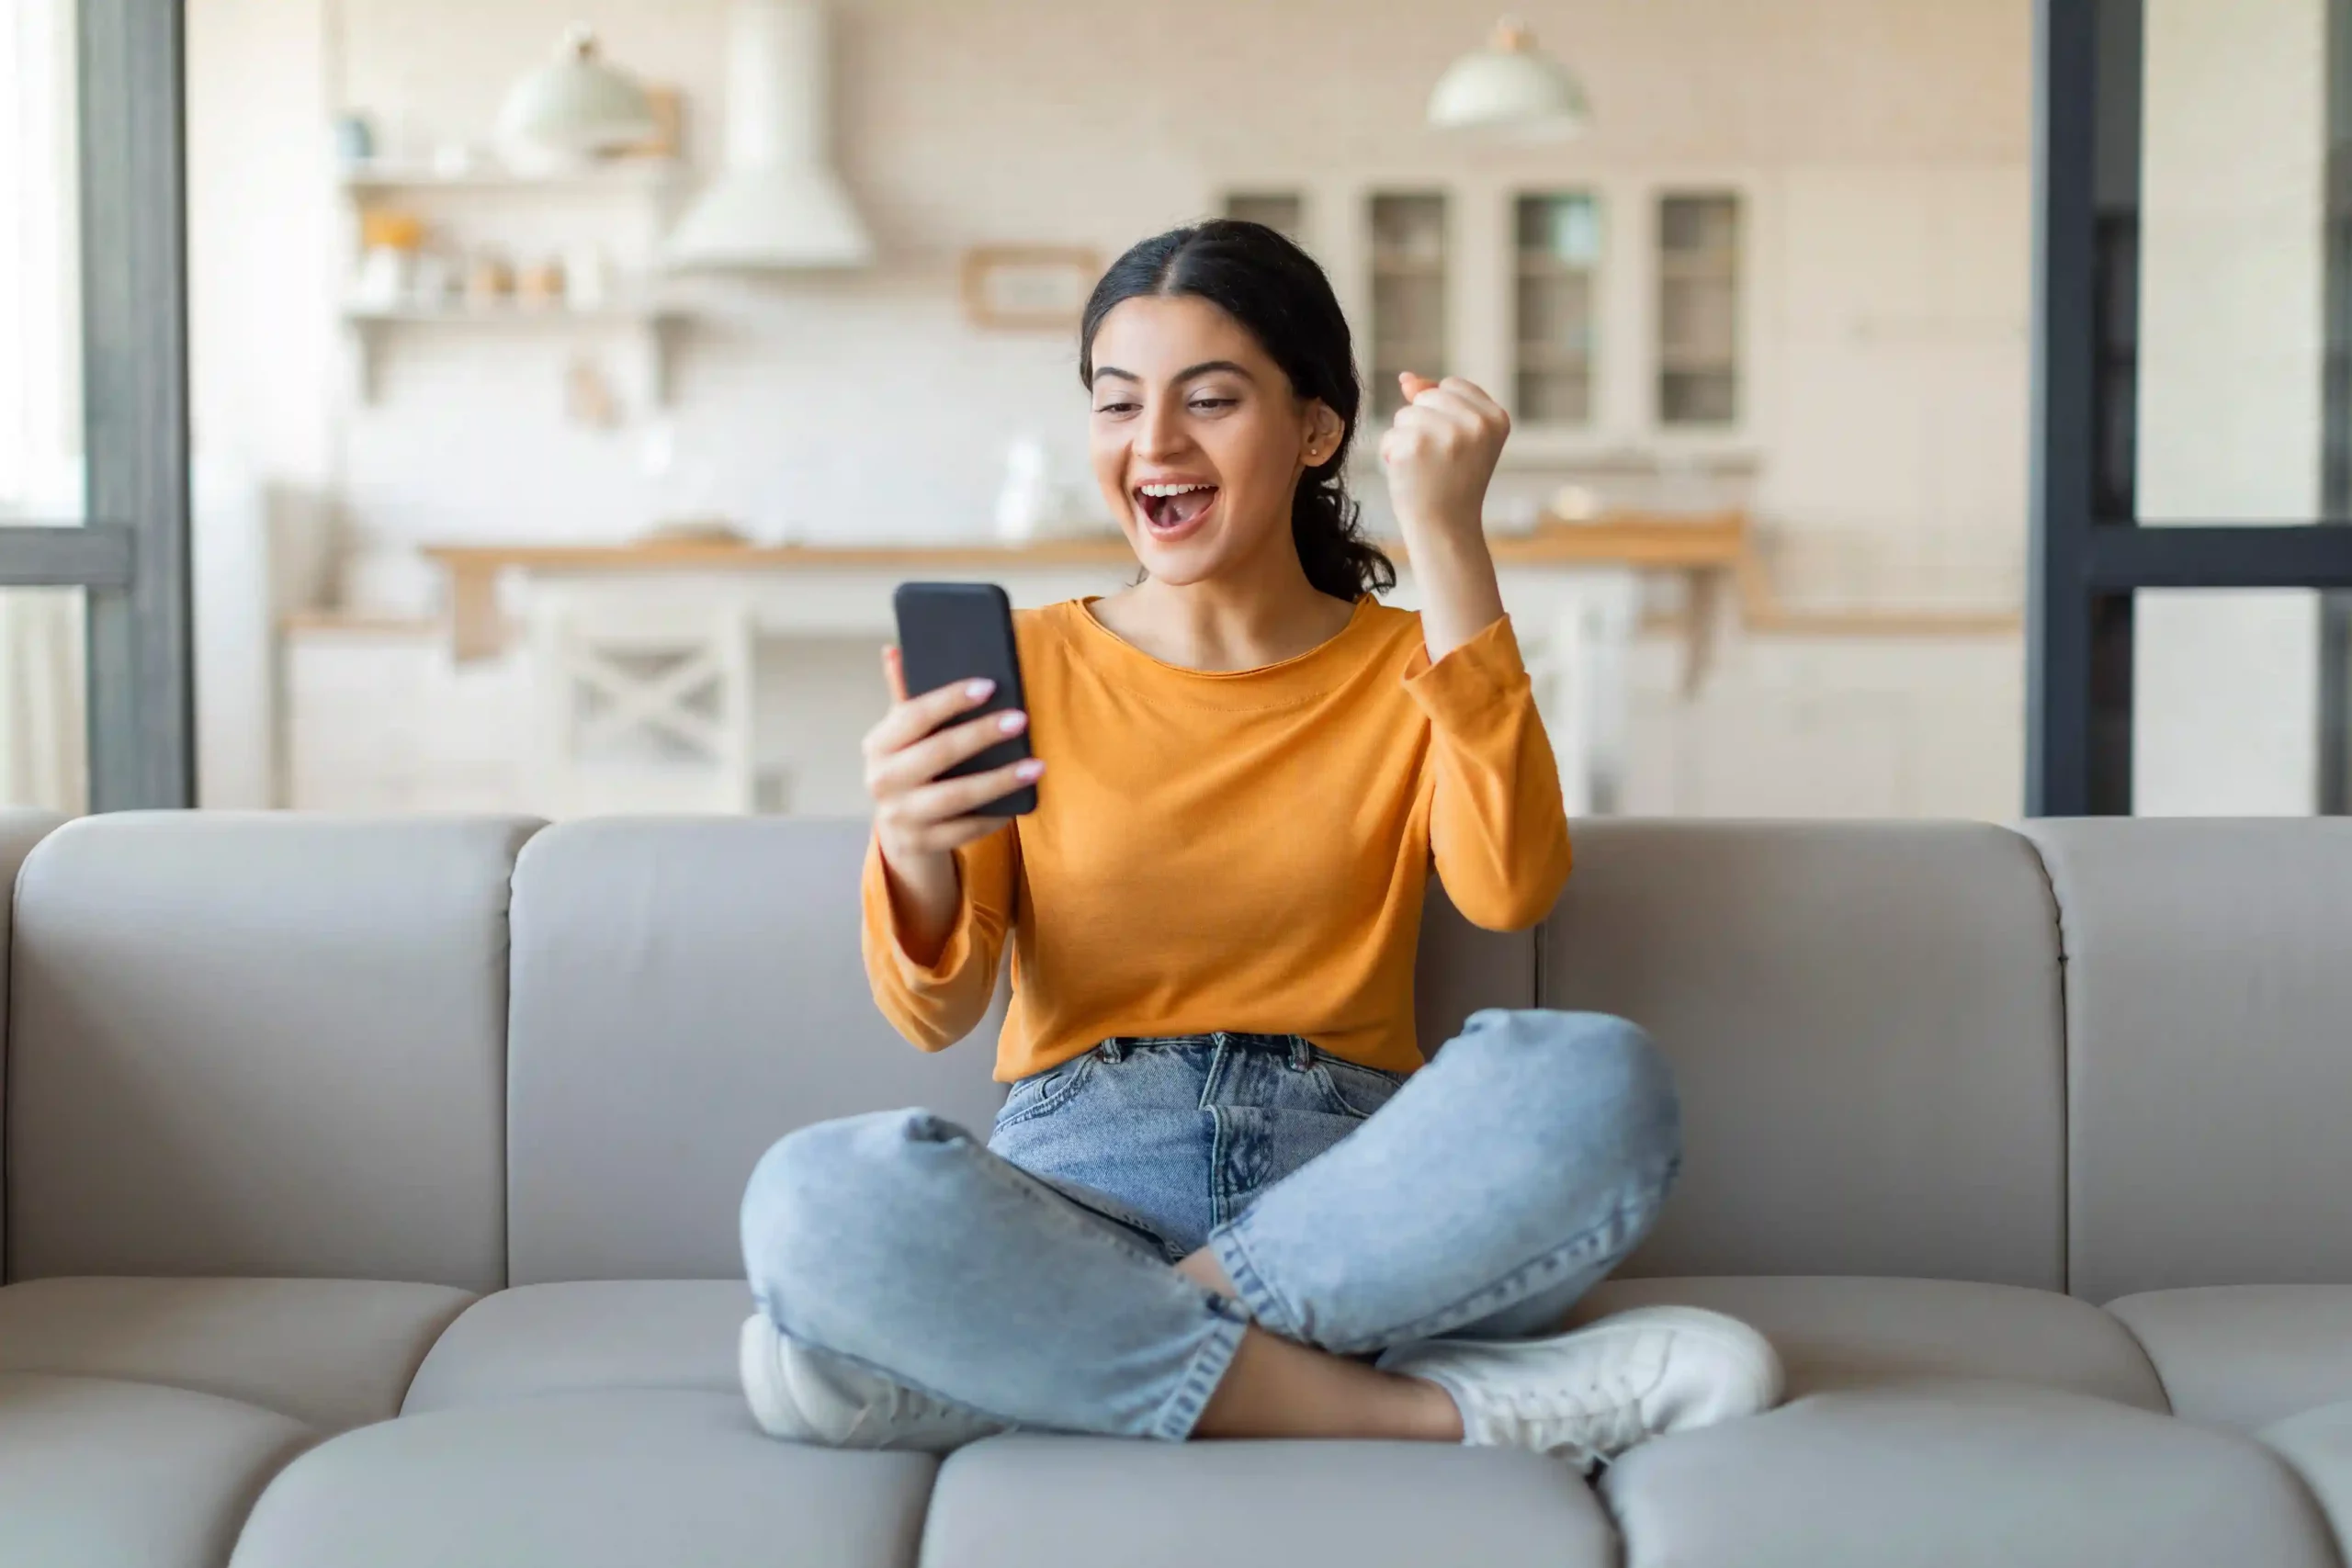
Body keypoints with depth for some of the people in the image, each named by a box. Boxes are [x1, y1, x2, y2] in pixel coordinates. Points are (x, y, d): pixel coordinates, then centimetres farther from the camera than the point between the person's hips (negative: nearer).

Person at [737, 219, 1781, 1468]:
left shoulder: (1413, 668, 12)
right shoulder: (1023, 666, 11)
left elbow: (1508, 891, -11)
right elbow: (933, 1014, 0)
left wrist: (1446, 538, -11)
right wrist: (913, 856, -23)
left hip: (1349, 1192, 1)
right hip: (1080, 1185, 0)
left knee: (1592, 1082, -31)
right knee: (815, 1196, -33)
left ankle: (1020, 1364, -23)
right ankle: (1424, 1409, -25)